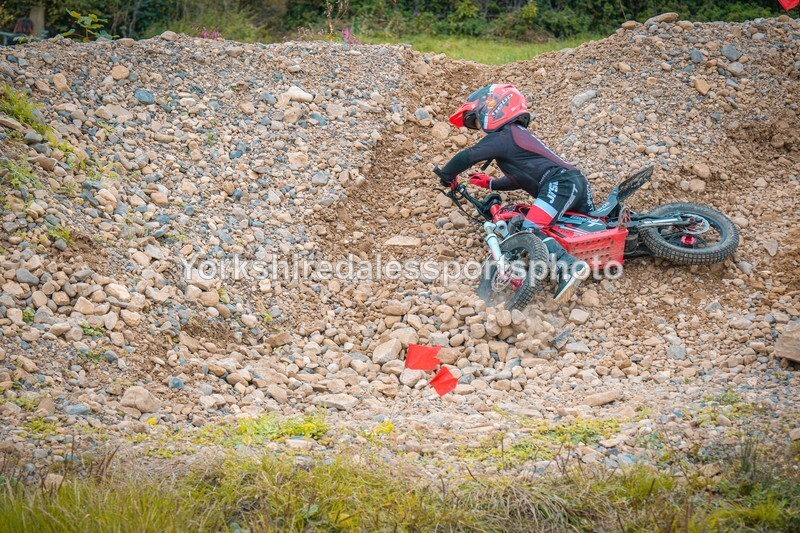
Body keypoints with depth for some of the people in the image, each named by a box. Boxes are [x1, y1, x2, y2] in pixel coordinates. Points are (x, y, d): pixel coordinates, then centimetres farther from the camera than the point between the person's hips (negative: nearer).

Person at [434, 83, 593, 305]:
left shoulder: (502, 137, 0)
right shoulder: (519, 133, 29)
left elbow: (466, 157, -6)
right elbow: (523, 177, 37)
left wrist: (446, 175, 12)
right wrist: (490, 184, 37)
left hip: (559, 184, -10)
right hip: (577, 181, 10)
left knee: (529, 230, -24)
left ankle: (569, 266, -42)